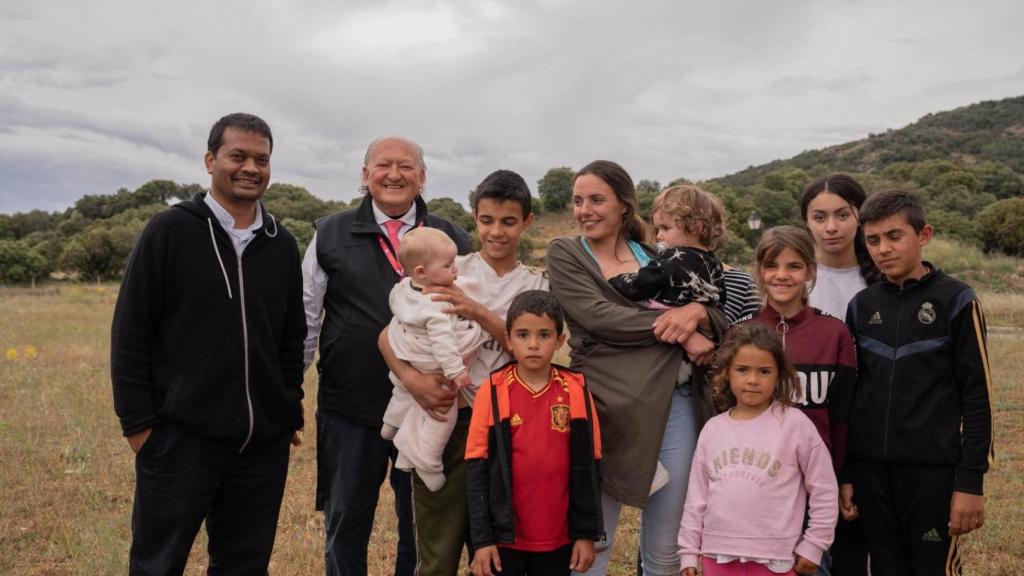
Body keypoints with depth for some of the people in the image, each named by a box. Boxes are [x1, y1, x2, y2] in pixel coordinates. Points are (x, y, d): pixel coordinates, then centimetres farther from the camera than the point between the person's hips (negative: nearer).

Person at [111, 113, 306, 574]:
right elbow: (130, 333, -5)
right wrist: (138, 422, -7)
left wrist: (290, 410, 10)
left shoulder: (282, 244, 8)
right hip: (180, 436, -4)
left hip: (264, 441, 4)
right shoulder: (170, 231, -5)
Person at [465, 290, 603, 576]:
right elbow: (477, 470, -5)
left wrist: (586, 533, 3)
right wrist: (481, 539, -6)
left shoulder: (576, 391, -3)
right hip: (504, 535, -1)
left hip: (559, 538, 1)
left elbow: (586, 468, 2)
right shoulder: (492, 390, -7)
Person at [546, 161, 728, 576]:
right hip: (607, 405, -3)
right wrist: (678, 329, -11)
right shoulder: (565, 253, 5)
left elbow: (723, 319, 12)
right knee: (591, 541, 6)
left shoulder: (657, 257, 14)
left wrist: (696, 312, -11)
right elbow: (596, 316, -12)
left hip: (675, 406, 3)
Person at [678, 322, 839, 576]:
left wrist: (813, 546, -2)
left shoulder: (794, 424, -7)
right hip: (717, 556, 4)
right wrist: (689, 551, 7)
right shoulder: (713, 429, 4)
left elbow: (824, 490, -2)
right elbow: (697, 496, 8)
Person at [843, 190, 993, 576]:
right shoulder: (861, 306, 7)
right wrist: (843, 473, 7)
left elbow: (977, 396, -5)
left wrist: (971, 480, -9)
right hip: (870, 469, 4)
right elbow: (850, 393, 10)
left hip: (934, 469, -3)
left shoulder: (956, 301, -4)